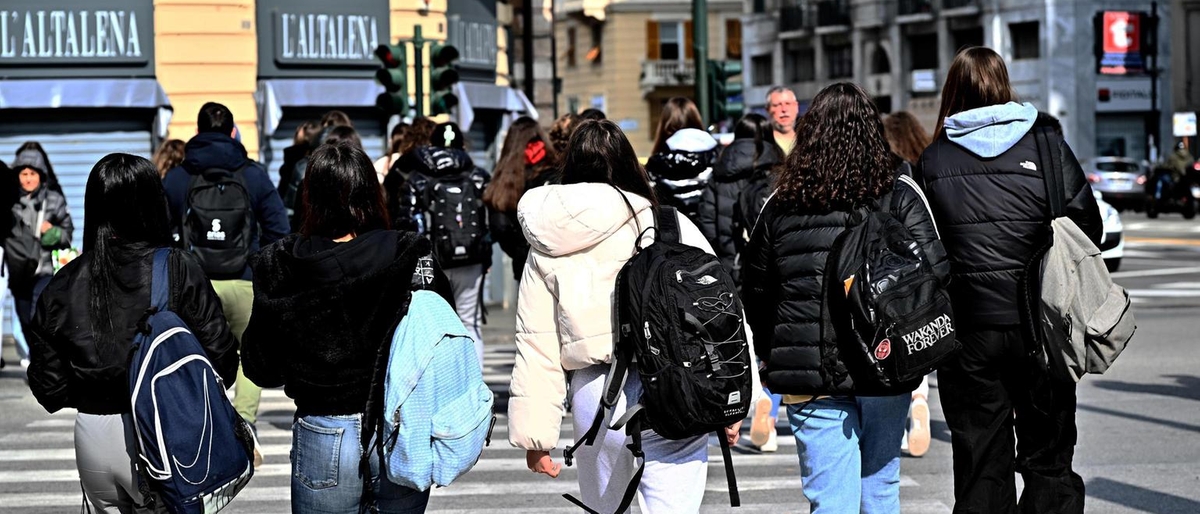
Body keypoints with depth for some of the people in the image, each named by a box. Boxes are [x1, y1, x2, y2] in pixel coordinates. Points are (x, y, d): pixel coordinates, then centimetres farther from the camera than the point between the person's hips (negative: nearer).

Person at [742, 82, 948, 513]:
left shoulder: (780, 203, 3)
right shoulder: (899, 195, -2)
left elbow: (754, 290, 10)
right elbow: (936, 274, -10)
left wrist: (771, 356, 21)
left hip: (808, 376, 0)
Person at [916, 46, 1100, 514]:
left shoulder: (932, 160, 0)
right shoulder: (1046, 145, -2)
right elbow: (1087, 227, 1)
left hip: (968, 330, 1)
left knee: (980, 461, 8)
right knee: (1048, 458, 8)